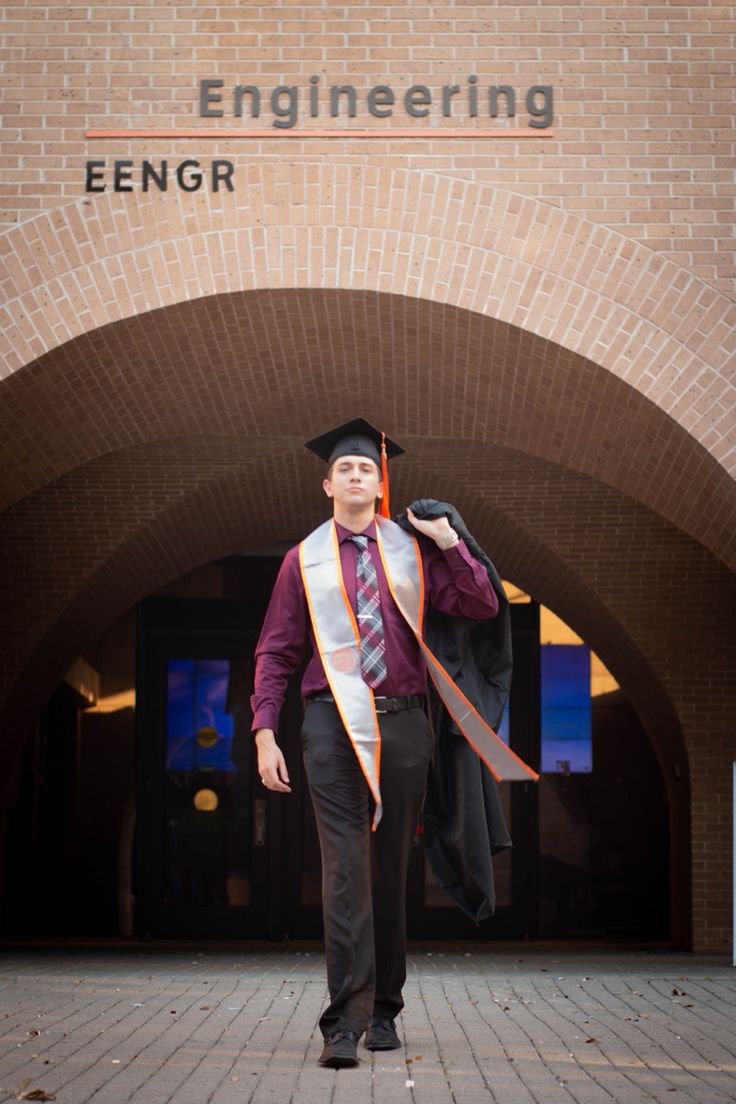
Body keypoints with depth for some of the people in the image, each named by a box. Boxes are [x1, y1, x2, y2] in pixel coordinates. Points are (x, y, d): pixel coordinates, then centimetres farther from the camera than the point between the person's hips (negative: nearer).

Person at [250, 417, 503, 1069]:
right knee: (346, 869, -11)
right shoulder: (305, 559, 8)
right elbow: (276, 652, 7)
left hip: (402, 726, 2)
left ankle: (383, 1009, 19)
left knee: (391, 869, 8)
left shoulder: (413, 551, 10)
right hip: (334, 725, -2)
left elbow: (483, 606, 4)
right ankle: (346, 1022, -13)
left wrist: (449, 541, -3)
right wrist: (265, 732, -3)